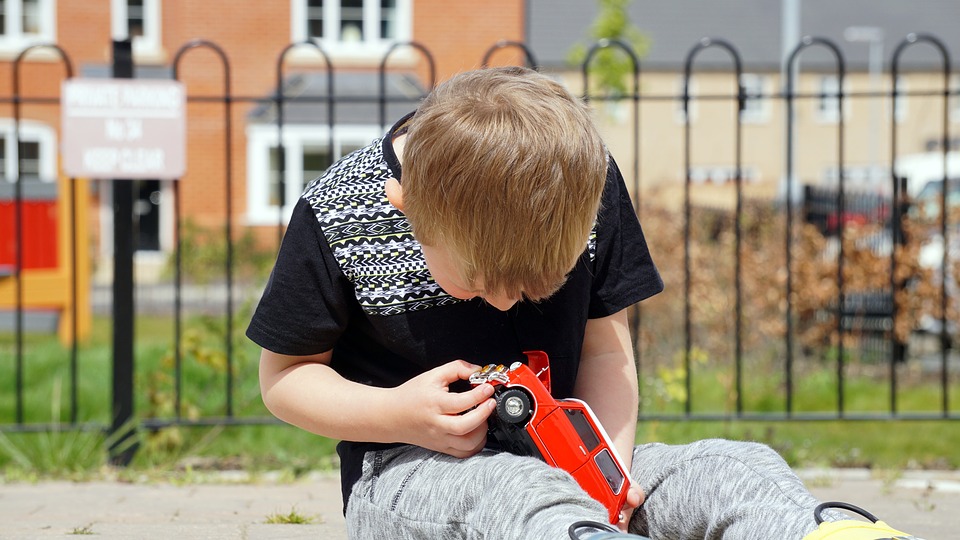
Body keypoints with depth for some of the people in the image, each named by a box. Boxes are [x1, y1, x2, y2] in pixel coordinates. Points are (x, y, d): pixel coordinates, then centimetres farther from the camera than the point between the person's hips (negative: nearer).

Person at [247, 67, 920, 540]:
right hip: (408, 474, -4)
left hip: (556, 456, 4)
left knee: (740, 468, -21)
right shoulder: (337, 216, -13)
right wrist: (399, 414, -19)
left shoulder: (589, 182, -5)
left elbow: (605, 344, 4)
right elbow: (283, 376, -2)